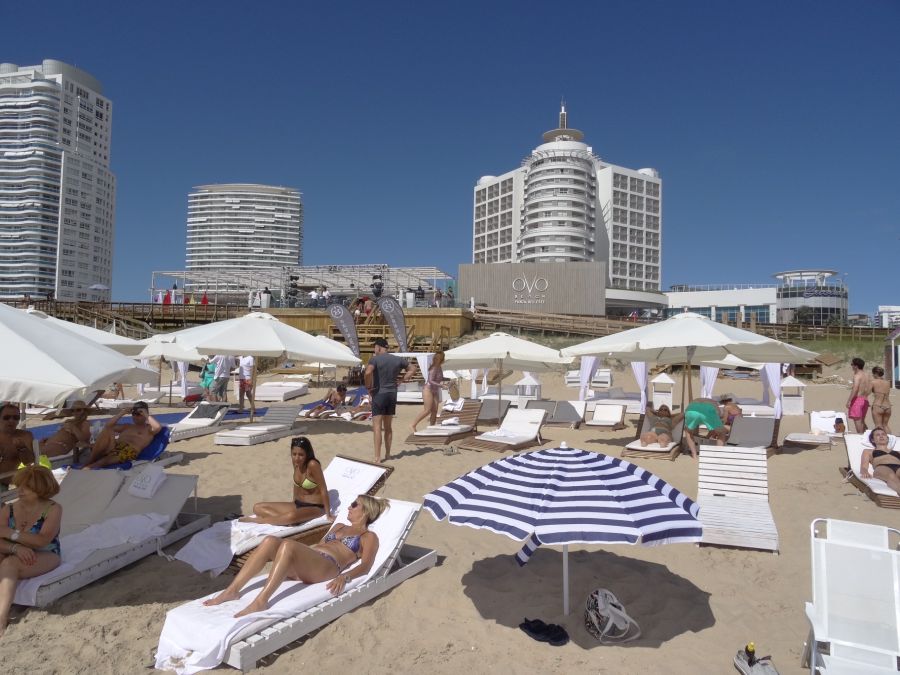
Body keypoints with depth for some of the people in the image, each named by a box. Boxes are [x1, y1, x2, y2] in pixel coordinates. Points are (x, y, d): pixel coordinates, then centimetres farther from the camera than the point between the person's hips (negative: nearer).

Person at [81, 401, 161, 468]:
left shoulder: (149, 428, 14)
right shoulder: (127, 426, 33)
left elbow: (158, 428, -11)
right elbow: (109, 425, 22)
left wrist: (146, 415, -2)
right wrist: (123, 412, 17)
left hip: (131, 450, -5)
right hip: (113, 447, 5)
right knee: (107, 430, -20)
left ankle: (90, 467, -48)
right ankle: (89, 461, -25)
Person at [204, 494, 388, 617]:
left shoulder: (369, 537, 13)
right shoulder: (339, 526, 36)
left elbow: (365, 566, -3)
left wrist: (344, 577, -21)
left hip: (327, 567, -7)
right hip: (303, 566, 7)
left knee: (288, 545, -36)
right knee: (270, 541, -23)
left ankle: (261, 601, -39)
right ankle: (232, 590, -26)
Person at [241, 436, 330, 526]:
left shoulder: (312, 465, -24)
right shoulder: (295, 462, -3)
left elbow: (323, 490, -20)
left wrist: (328, 514, -18)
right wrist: (294, 504, 15)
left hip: (314, 507, -8)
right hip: (298, 505, 8)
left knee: (291, 516, -41)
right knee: (257, 507, -2)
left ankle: (255, 520, -20)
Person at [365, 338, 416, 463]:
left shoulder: (375, 359, -11)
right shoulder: (397, 359, 6)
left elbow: (368, 373, -28)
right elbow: (412, 368, 16)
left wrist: (368, 387, -13)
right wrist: (404, 380, 9)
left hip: (379, 394, -5)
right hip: (392, 394, 5)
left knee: (377, 427, -3)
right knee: (388, 426, 16)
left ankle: (377, 458, -7)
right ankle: (387, 454, 24)